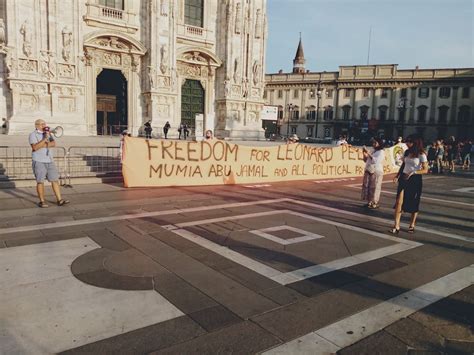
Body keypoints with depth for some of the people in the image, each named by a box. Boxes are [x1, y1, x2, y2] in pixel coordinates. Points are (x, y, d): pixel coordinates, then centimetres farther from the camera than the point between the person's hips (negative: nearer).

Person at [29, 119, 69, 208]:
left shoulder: (48, 133, 15)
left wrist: (43, 145, -13)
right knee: (40, 182, 0)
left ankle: (59, 200, 3)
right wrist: (45, 139, -19)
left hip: (49, 161, 5)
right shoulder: (33, 135, -2)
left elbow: (53, 144, -1)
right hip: (39, 161, -5)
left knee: (55, 180, 2)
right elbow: (35, 147, -18)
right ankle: (42, 201, 8)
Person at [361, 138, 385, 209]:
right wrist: (364, 153, 6)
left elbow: (375, 161, -21)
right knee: (367, 187, 6)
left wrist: (368, 153, -24)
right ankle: (369, 202, 13)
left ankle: (375, 203, 0)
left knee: (374, 188, -5)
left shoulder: (381, 152, -6)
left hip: (376, 172, -8)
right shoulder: (373, 151, 17)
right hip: (368, 172, 8)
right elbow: (366, 160, 21)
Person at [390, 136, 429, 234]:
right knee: (399, 202, -8)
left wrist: (413, 172, -23)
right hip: (404, 178, 4)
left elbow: (425, 170, -10)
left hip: (415, 179, -4)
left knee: (413, 204, 7)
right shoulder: (407, 152, 9)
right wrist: (397, 176, 7)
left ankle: (412, 225, 25)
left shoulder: (421, 154, -7)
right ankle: (396, 226, -8)